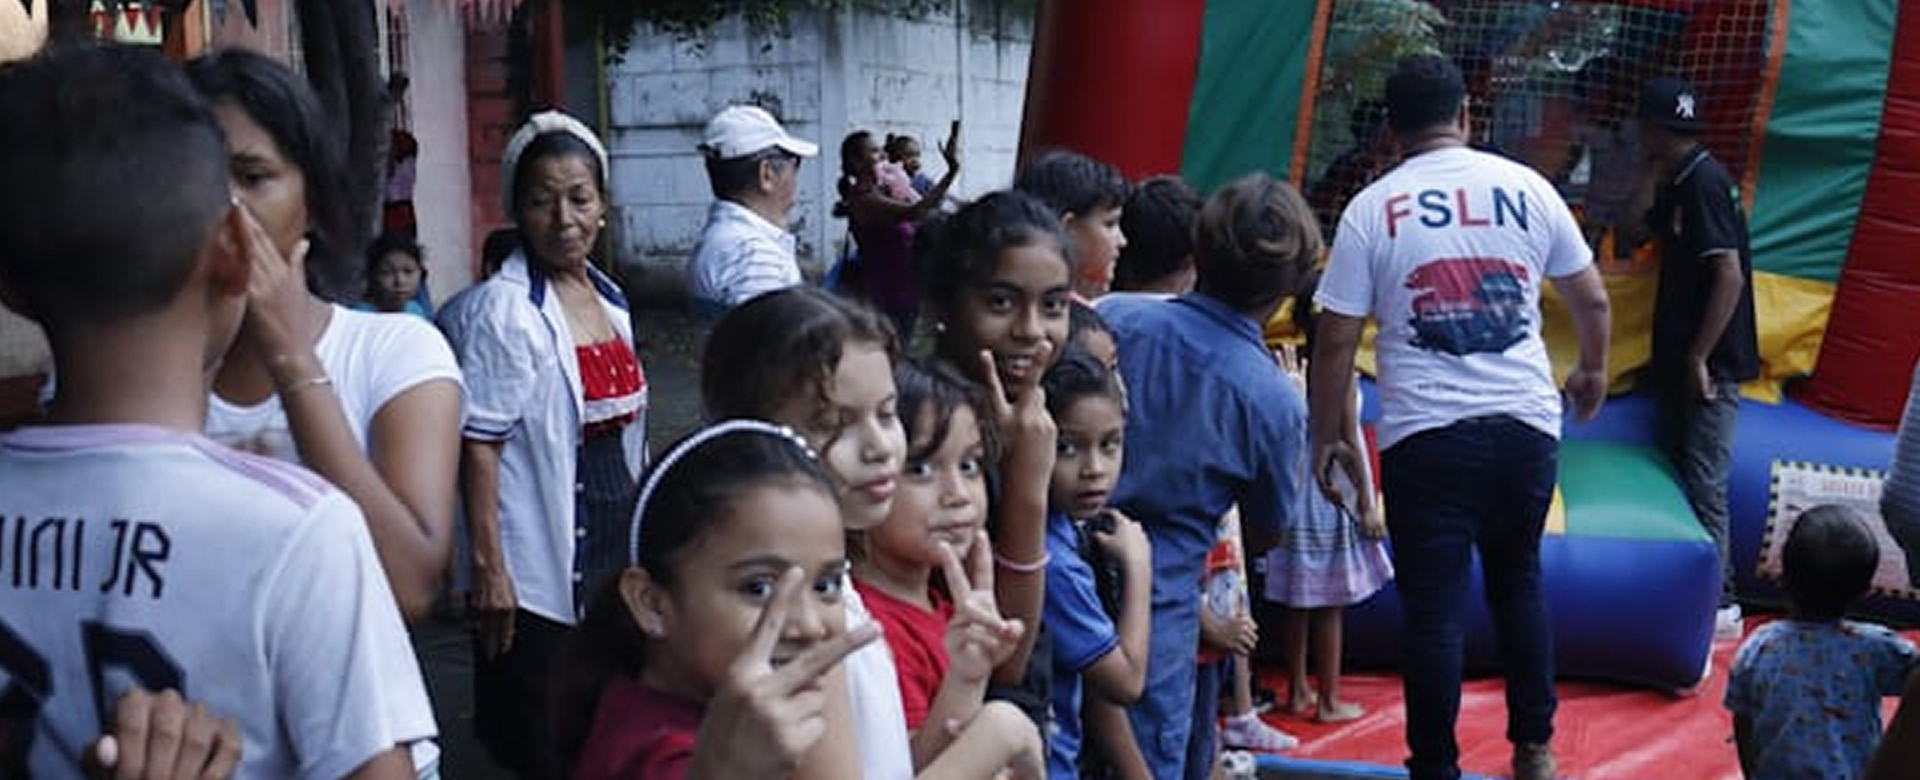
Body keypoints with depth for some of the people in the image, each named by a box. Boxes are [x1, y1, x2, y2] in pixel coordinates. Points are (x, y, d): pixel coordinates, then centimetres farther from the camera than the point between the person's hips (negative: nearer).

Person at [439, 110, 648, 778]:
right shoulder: (502, 310, -14)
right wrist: (488, 567, -19)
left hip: (617, 554, 7)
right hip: (539, 574, -7)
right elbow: (479, 446, -16)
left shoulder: (609, 299, 8)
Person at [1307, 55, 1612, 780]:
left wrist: (1328, 438, 6)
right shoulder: (1526, 187, 3)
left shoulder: (1372, 208, -2)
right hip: (1525, 423, 3)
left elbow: (1335, 339, -4)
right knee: (1518, 582, 22)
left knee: (1434, 607, 5)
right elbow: (1592, 299, 11)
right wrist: (1593, 370, 30)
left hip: (1424, 434, -3)